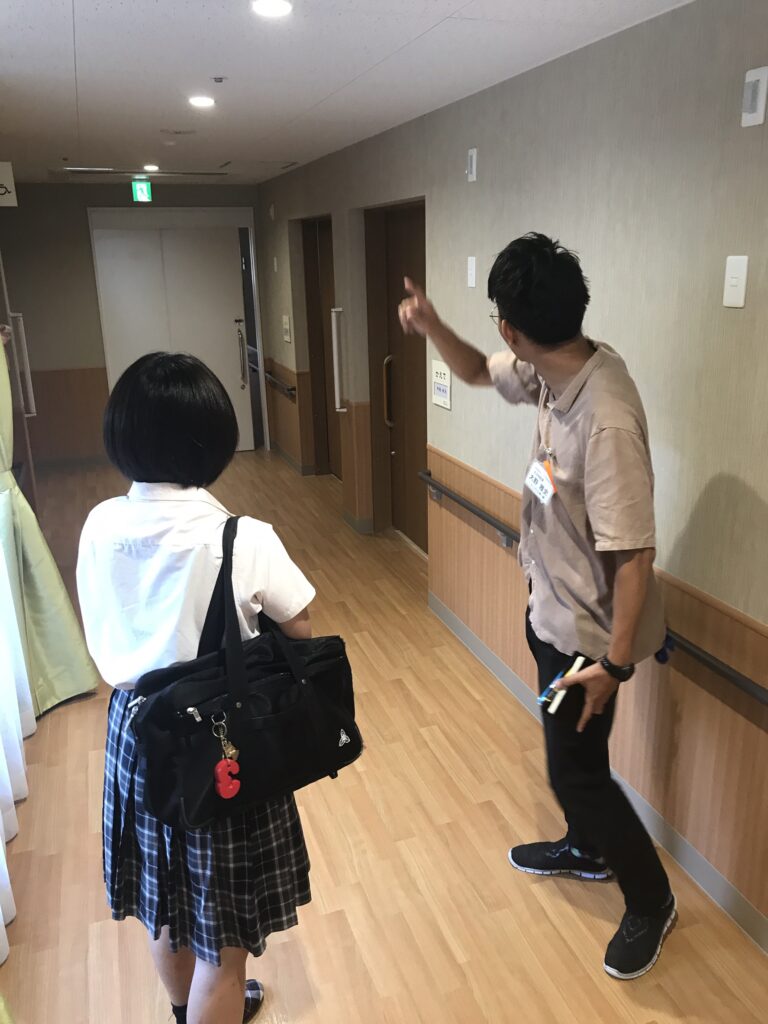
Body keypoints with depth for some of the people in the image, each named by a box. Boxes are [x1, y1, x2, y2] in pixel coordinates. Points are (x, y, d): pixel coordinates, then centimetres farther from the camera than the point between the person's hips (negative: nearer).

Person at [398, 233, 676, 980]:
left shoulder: (607, 421, -34)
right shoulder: (552, 371, -7)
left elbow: (634, 554, -29)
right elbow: (480, 372, 12)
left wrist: (616, 662, -22)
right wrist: (432, 327, -6)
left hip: (587, 627, -9)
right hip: (552, 608, 9)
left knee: (576, 768, 9)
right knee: (566, 751, 27)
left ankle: (650, 899, 34)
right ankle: (587, 849, 52)